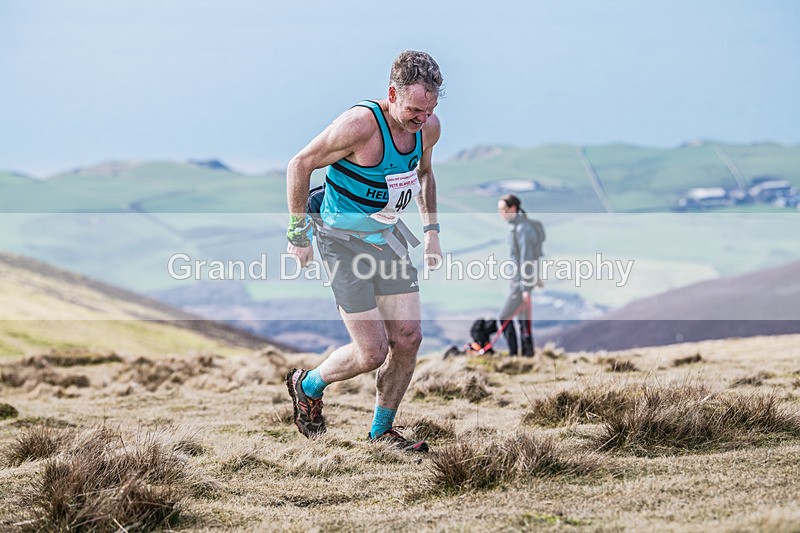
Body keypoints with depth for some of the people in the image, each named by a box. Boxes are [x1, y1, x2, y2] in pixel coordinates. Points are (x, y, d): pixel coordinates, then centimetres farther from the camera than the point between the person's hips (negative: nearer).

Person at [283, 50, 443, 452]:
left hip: (389, 237, 7)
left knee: (408, 338, 0)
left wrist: (431, 230, 14)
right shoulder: (360, 125, -28)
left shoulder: (429, 128, -6)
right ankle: (308, 386, 21)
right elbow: (300, 165, -16)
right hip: (343, 239, -7)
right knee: (372, 352, -9)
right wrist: (298, 234, -12)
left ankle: (381, 431, 19)